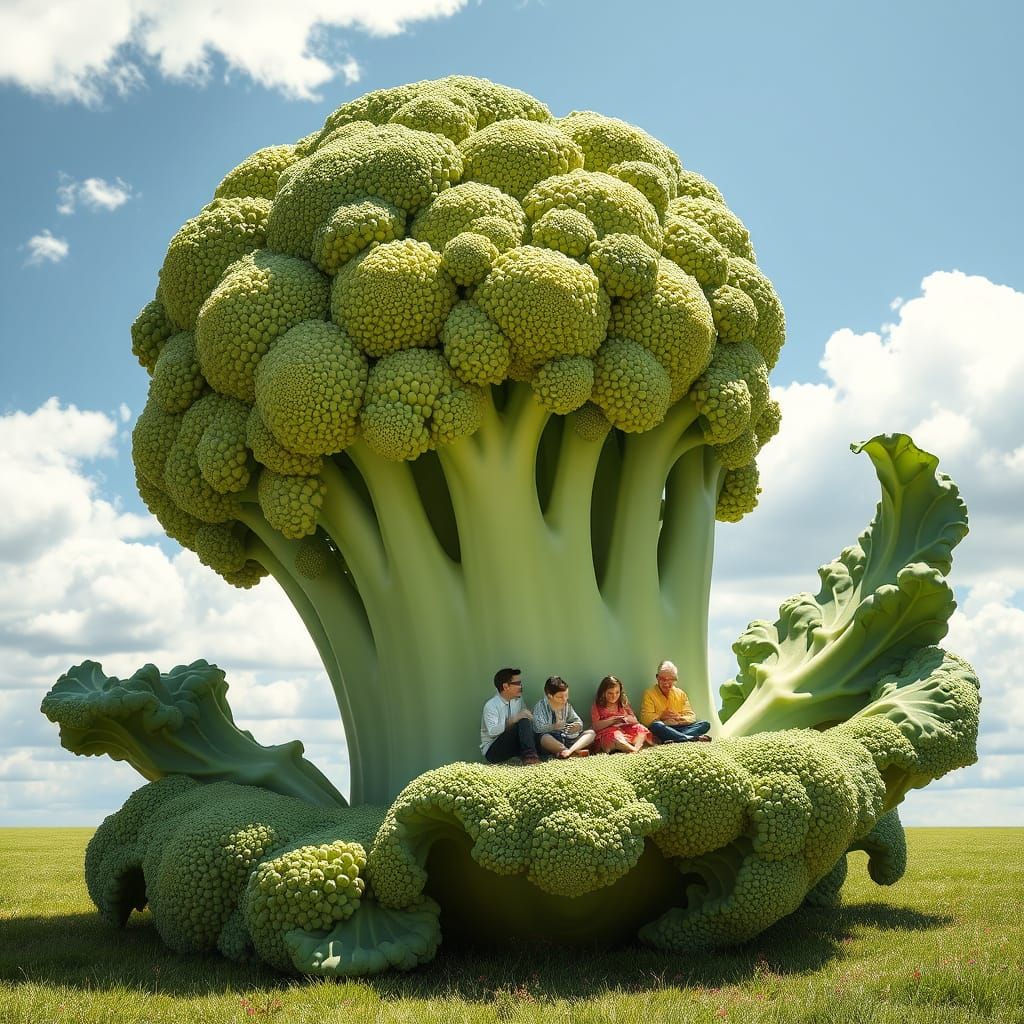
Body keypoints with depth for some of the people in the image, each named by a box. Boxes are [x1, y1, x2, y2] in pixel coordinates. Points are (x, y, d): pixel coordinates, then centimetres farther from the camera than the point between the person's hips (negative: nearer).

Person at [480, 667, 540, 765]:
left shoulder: (518, 700, 6)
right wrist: (514, 719, -35)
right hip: (492, 751, -7)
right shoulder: (491, 706, -15)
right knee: (522, 723, -27)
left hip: (511, 745, 7)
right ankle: (529, 755, -32)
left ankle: (529, 756, -27)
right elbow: (492, 732, -27)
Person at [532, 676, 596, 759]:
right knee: (544, 737, -38)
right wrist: (554, 727, -35)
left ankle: (570, 750, -35)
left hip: (566, 738, 6)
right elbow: (538, 728, -18)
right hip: (551, 742, -6)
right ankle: (574, 752, -41)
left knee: (590, 733, -9)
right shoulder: (541, 706, -6)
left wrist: (578, 725, -14)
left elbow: (577, 720, 11)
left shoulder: (567, 705, 12)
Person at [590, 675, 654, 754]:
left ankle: (637, 747, -46)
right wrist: (612, 720, -16)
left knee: (640, 729, -23)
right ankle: (633, 750, -53)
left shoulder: (623, 703, 15)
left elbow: (635, 720, 15)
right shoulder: (597, 707, 5)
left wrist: (629, 719, -10)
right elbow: (595, 726, -5)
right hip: (607, 733, -5)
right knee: (614, 736, -39)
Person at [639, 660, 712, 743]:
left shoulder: (680, 694, 17)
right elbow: (645, 718, -8)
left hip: (679, 728, 5)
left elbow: (691, 717, 9)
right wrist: (661, 716, -14)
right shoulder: (649, 694, 3)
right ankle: (692, 738, -37)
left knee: (705, 724, -14)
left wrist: (679, 718, -10)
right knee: (656, 726, -38)